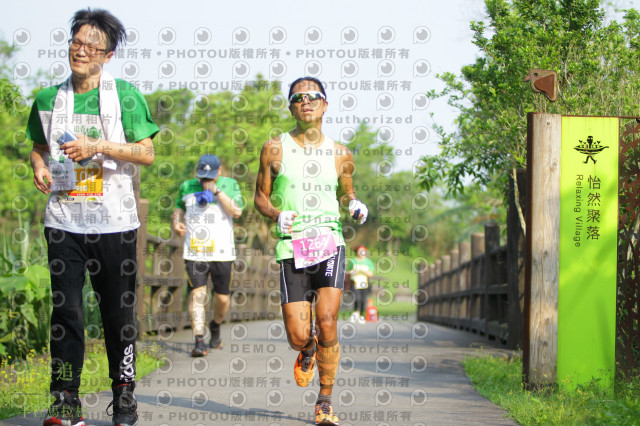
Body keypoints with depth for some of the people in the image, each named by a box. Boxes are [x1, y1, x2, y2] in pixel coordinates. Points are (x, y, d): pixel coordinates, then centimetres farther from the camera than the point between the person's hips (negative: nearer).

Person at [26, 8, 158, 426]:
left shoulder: (125, 95, -1)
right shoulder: (49, 99, 8)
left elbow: (147, 152, -3)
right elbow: (39, 146, 21)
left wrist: (97, 146, -15)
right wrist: (40, 167, -2)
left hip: (114, 219, -2)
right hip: (64, 217, 2)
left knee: (119, 313, 5)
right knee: (66, 309, -4)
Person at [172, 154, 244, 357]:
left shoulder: (230, 185, 4)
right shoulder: (187, 187, 11)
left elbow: (236, 211, -9)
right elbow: (179, 207, 27)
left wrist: (216, 190, -14)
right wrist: (176, 222, 6)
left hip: (222, 252, 0)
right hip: (194, 252, 0)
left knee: (222, 297, 6)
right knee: (197, 293, -14)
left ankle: (215, 326, 37)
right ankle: (199, 342, -17)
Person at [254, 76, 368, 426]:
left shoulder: (340, 155, 11)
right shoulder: (274, 149, 7)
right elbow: (260, 197, 13)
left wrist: (356, 207, 3)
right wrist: (276, 214, -9)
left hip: (330, 243, 0)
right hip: (292, 249, 0)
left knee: (327, 324, -17)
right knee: (298, 336, -6)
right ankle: (308, 351, 34)